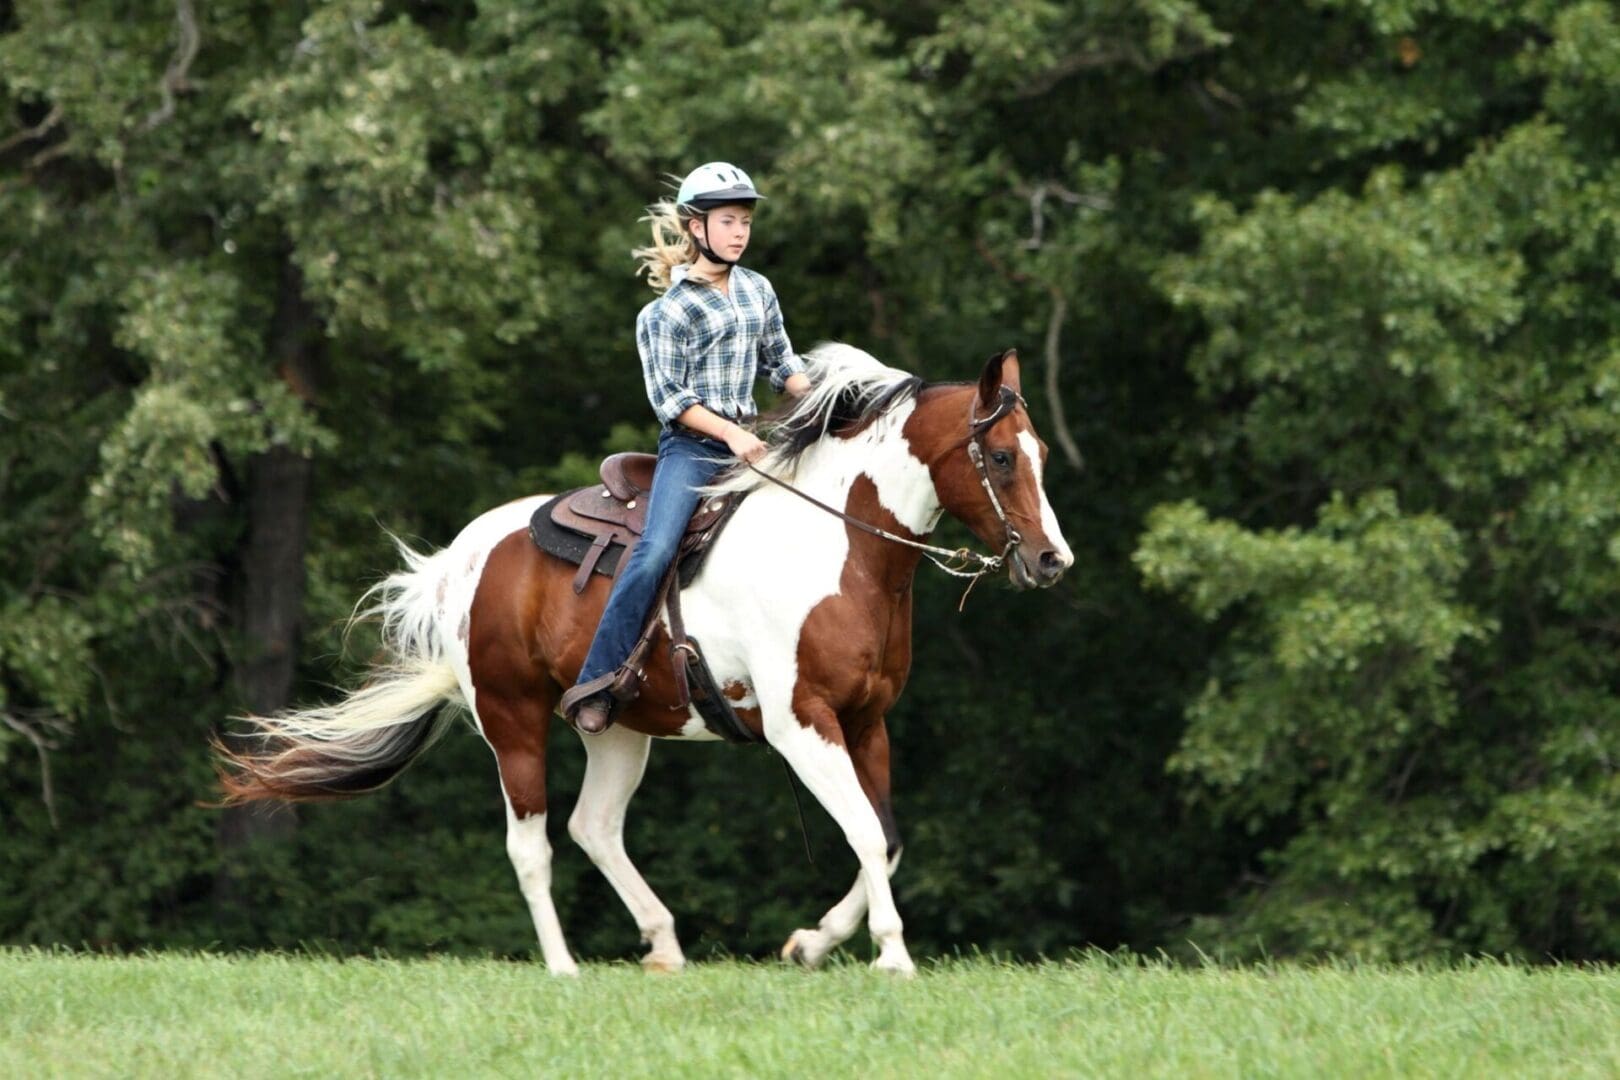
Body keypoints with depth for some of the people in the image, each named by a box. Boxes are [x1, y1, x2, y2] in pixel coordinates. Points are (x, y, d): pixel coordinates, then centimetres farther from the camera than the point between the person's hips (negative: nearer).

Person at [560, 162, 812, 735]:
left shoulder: (758, 291, 13)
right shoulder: (668, 311, -5)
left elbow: (783, 364, 22)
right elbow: (668, 397, -9)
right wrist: (730, 434, -19)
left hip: (747, 441, 6)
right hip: (691, 446, -6)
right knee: (655, 553, -24)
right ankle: (595, 684, -22)